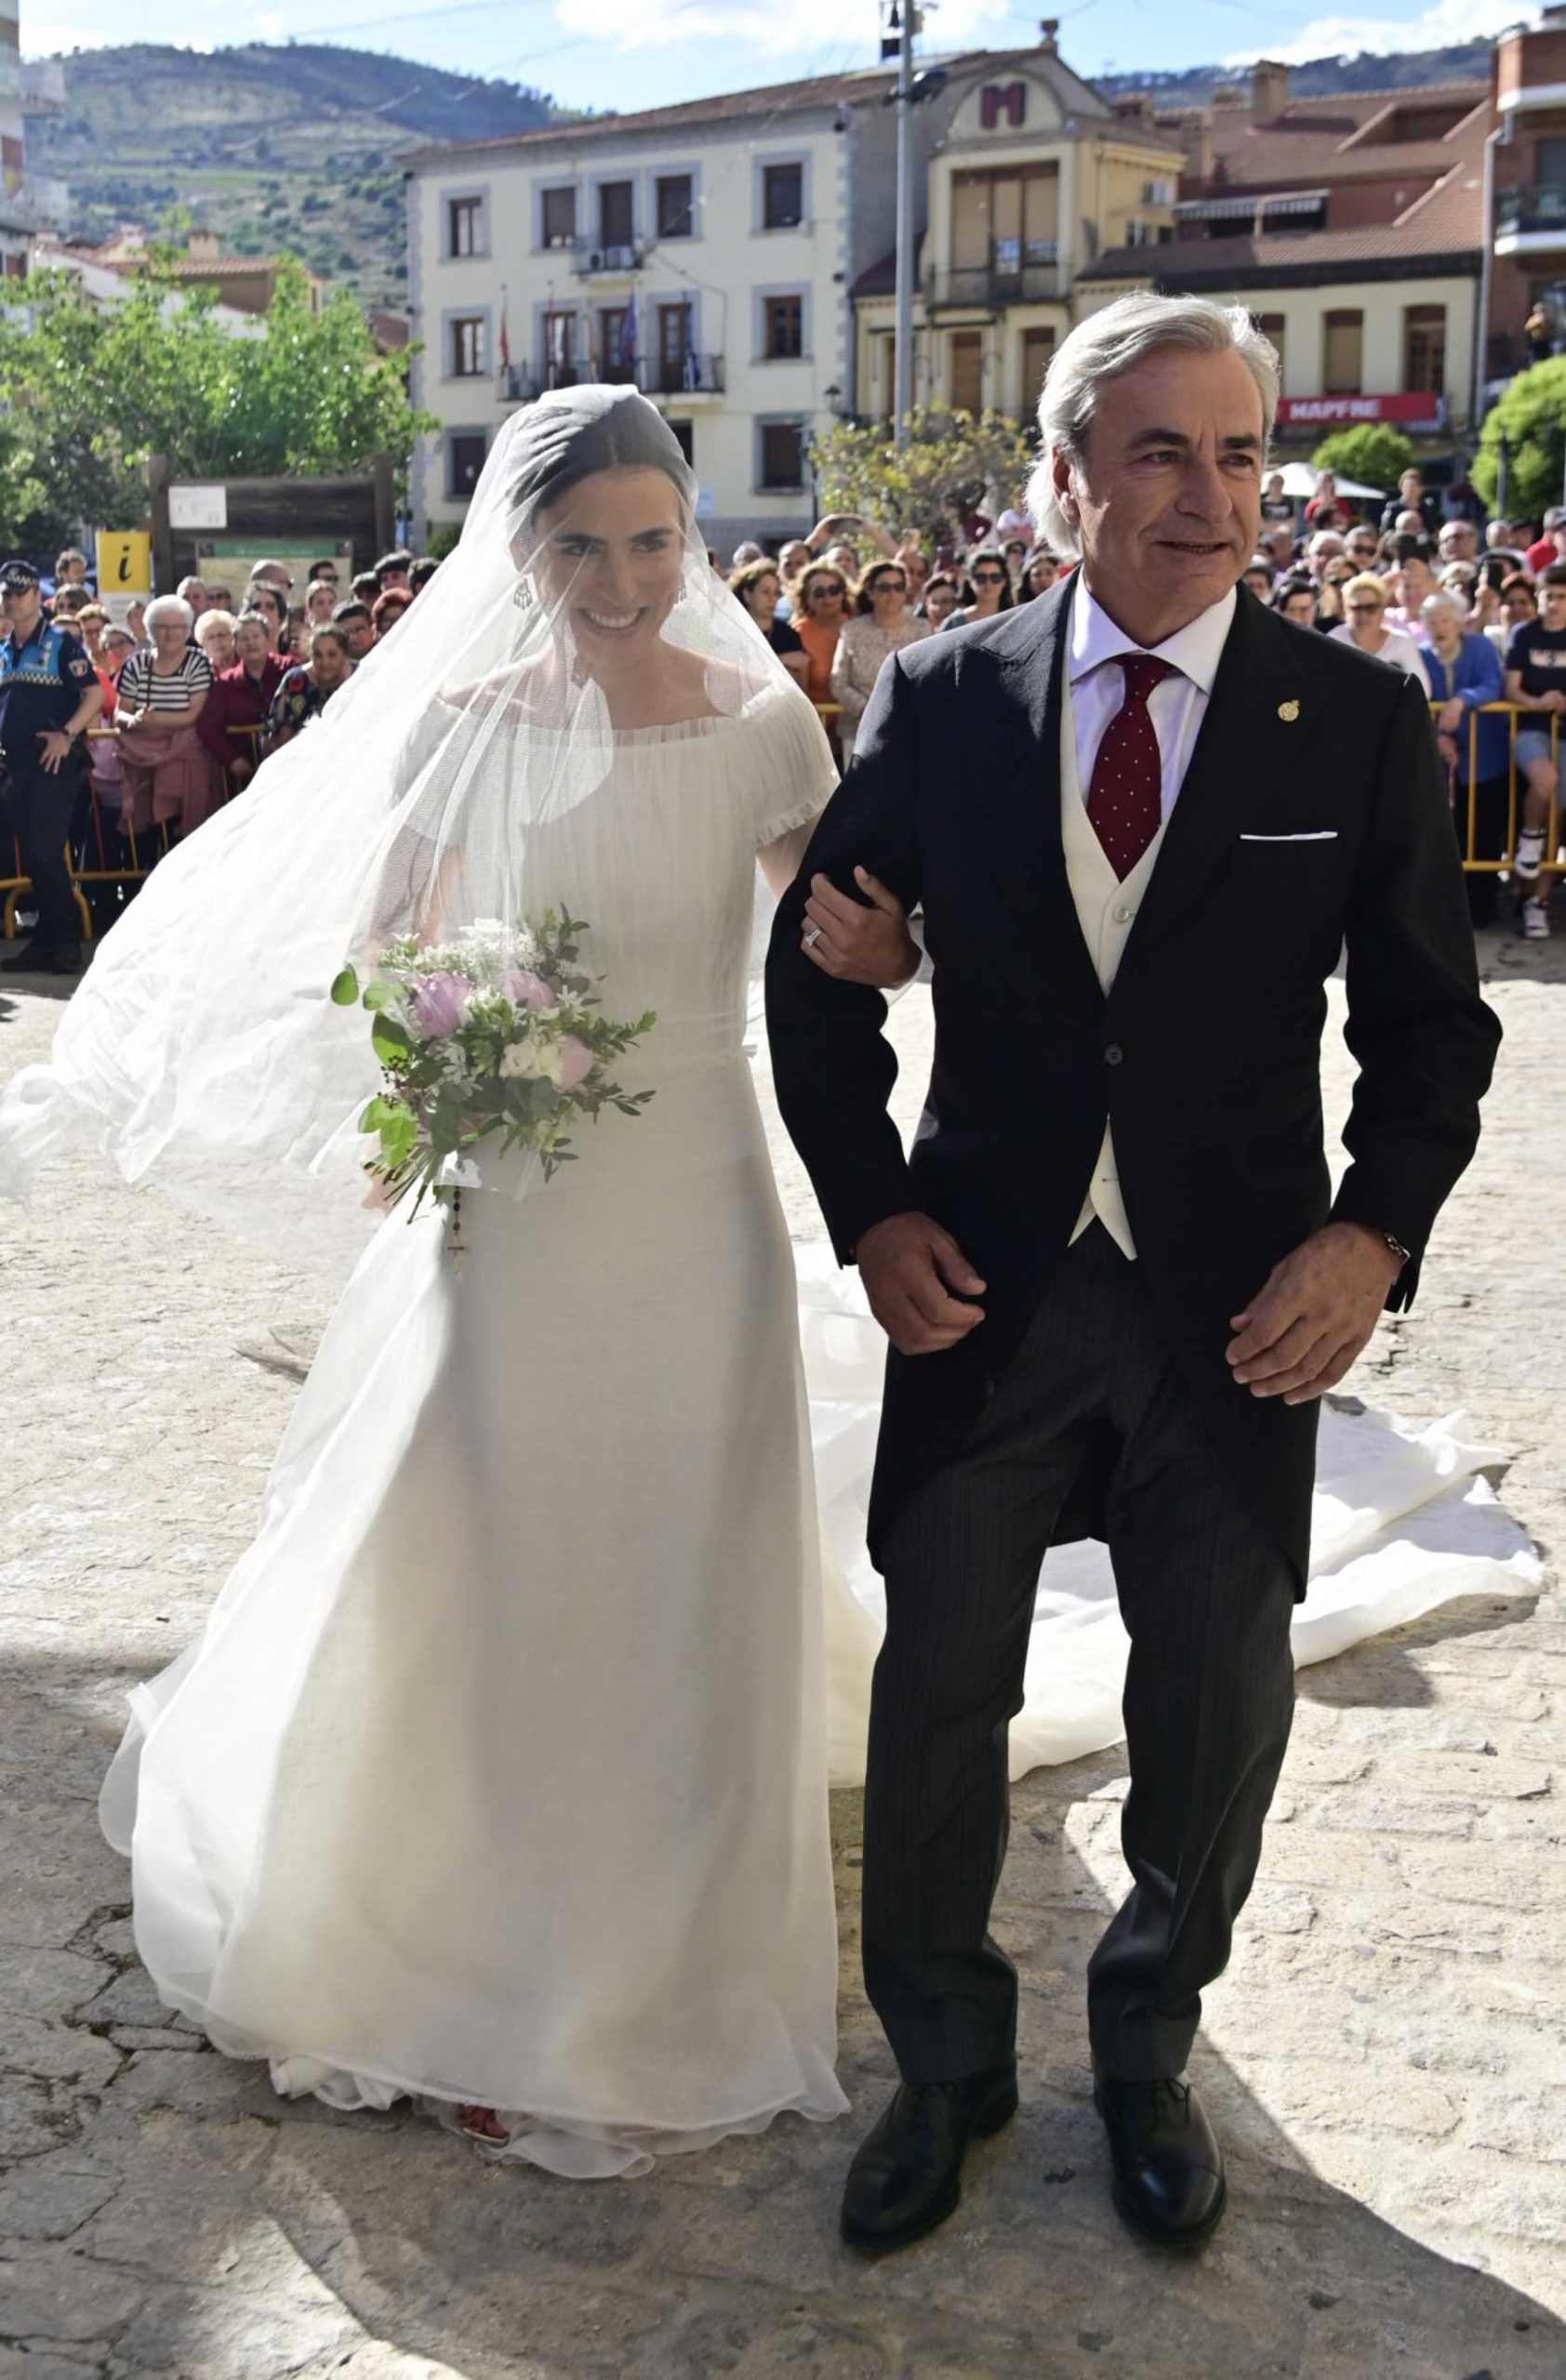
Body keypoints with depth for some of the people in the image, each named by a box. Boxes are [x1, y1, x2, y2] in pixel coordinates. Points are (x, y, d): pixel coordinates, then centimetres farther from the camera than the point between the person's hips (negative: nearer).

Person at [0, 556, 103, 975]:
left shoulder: (61, 643, -3)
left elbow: (94, 695, -11)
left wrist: (67, 734, -21)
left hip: (55, 763, -7)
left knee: (44, 853, -12)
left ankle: (66, 940, -3)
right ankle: (46, 941, 14)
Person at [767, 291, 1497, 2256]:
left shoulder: (1357, 719, -3)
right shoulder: (940, 699, -1)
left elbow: (1429, 1019, 1)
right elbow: (818, 971, 5)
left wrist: (1374, 1234, -13)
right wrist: (869, 1210, -5)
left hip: (1237, 1305, 0)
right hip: (983, 1287, 1)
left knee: (1217, 1722, 12)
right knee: (937, 1695, 11)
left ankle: (1146, 2048, 40)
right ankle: (945, 2061, 36)